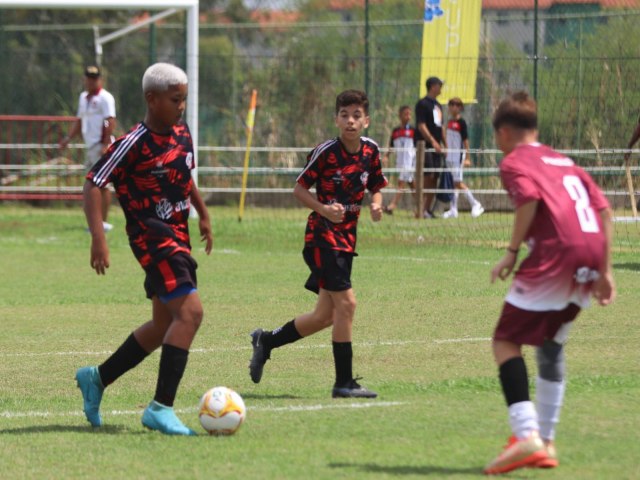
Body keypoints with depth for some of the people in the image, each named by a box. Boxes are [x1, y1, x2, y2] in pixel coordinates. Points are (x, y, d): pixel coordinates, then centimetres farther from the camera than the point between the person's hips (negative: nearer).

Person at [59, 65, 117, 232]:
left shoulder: (105, 98, -8)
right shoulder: (83, 97, 18)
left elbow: (110, 123, -16)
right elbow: (80, 121, 26)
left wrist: (106, 145, -24)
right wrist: (68, 138, 14)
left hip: (101, 145, -8)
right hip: (89, 146, 8)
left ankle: (104, 222, -8)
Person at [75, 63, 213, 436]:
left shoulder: (183, 134, 8)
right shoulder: (135, 143, -16)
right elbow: (94, 184, -16)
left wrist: (203, 215, 26)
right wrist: (99, 239, -24)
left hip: (178, 237, 9)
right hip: (152, 237, -9)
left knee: (164, 326, 16)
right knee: (190, 312, -22)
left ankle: (97, 378, 31)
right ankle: (161, 408, -22)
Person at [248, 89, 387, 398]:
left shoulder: (370, 151, 4)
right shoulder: (326, 152, -13)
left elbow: (375, 187, 16)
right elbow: (299, 188, -8)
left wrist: (376, 204, -7)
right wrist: (323, 209, -24)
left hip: (346, 237, 7)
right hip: (322, 235, -7)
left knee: (325, 315, 12)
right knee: (346, 303, -17)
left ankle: (266, 341, 32)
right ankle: (344, 382, -10)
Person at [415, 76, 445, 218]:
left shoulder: (438, 105, 19)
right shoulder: (423, 104, -7)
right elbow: (421, 126, -15)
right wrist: (433, 141, -23)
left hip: (436, 147, 8)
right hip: (425, 146, -8)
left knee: (434, 179, 6)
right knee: (428, 176, -14)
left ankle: (428, 209, 10)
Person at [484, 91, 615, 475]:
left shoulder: (515, 162, 7)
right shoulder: (564, 161, 28)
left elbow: (529, 198, -14)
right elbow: (604, 209, 20)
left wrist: (512, 252, -9)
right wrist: (605, 271, 21)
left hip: (555, 256, -7)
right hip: (591, 256, 7)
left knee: (506, 340, -1)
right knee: (551, 345, 24)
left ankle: (527, 434, -19)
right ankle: (545, 443, 25)